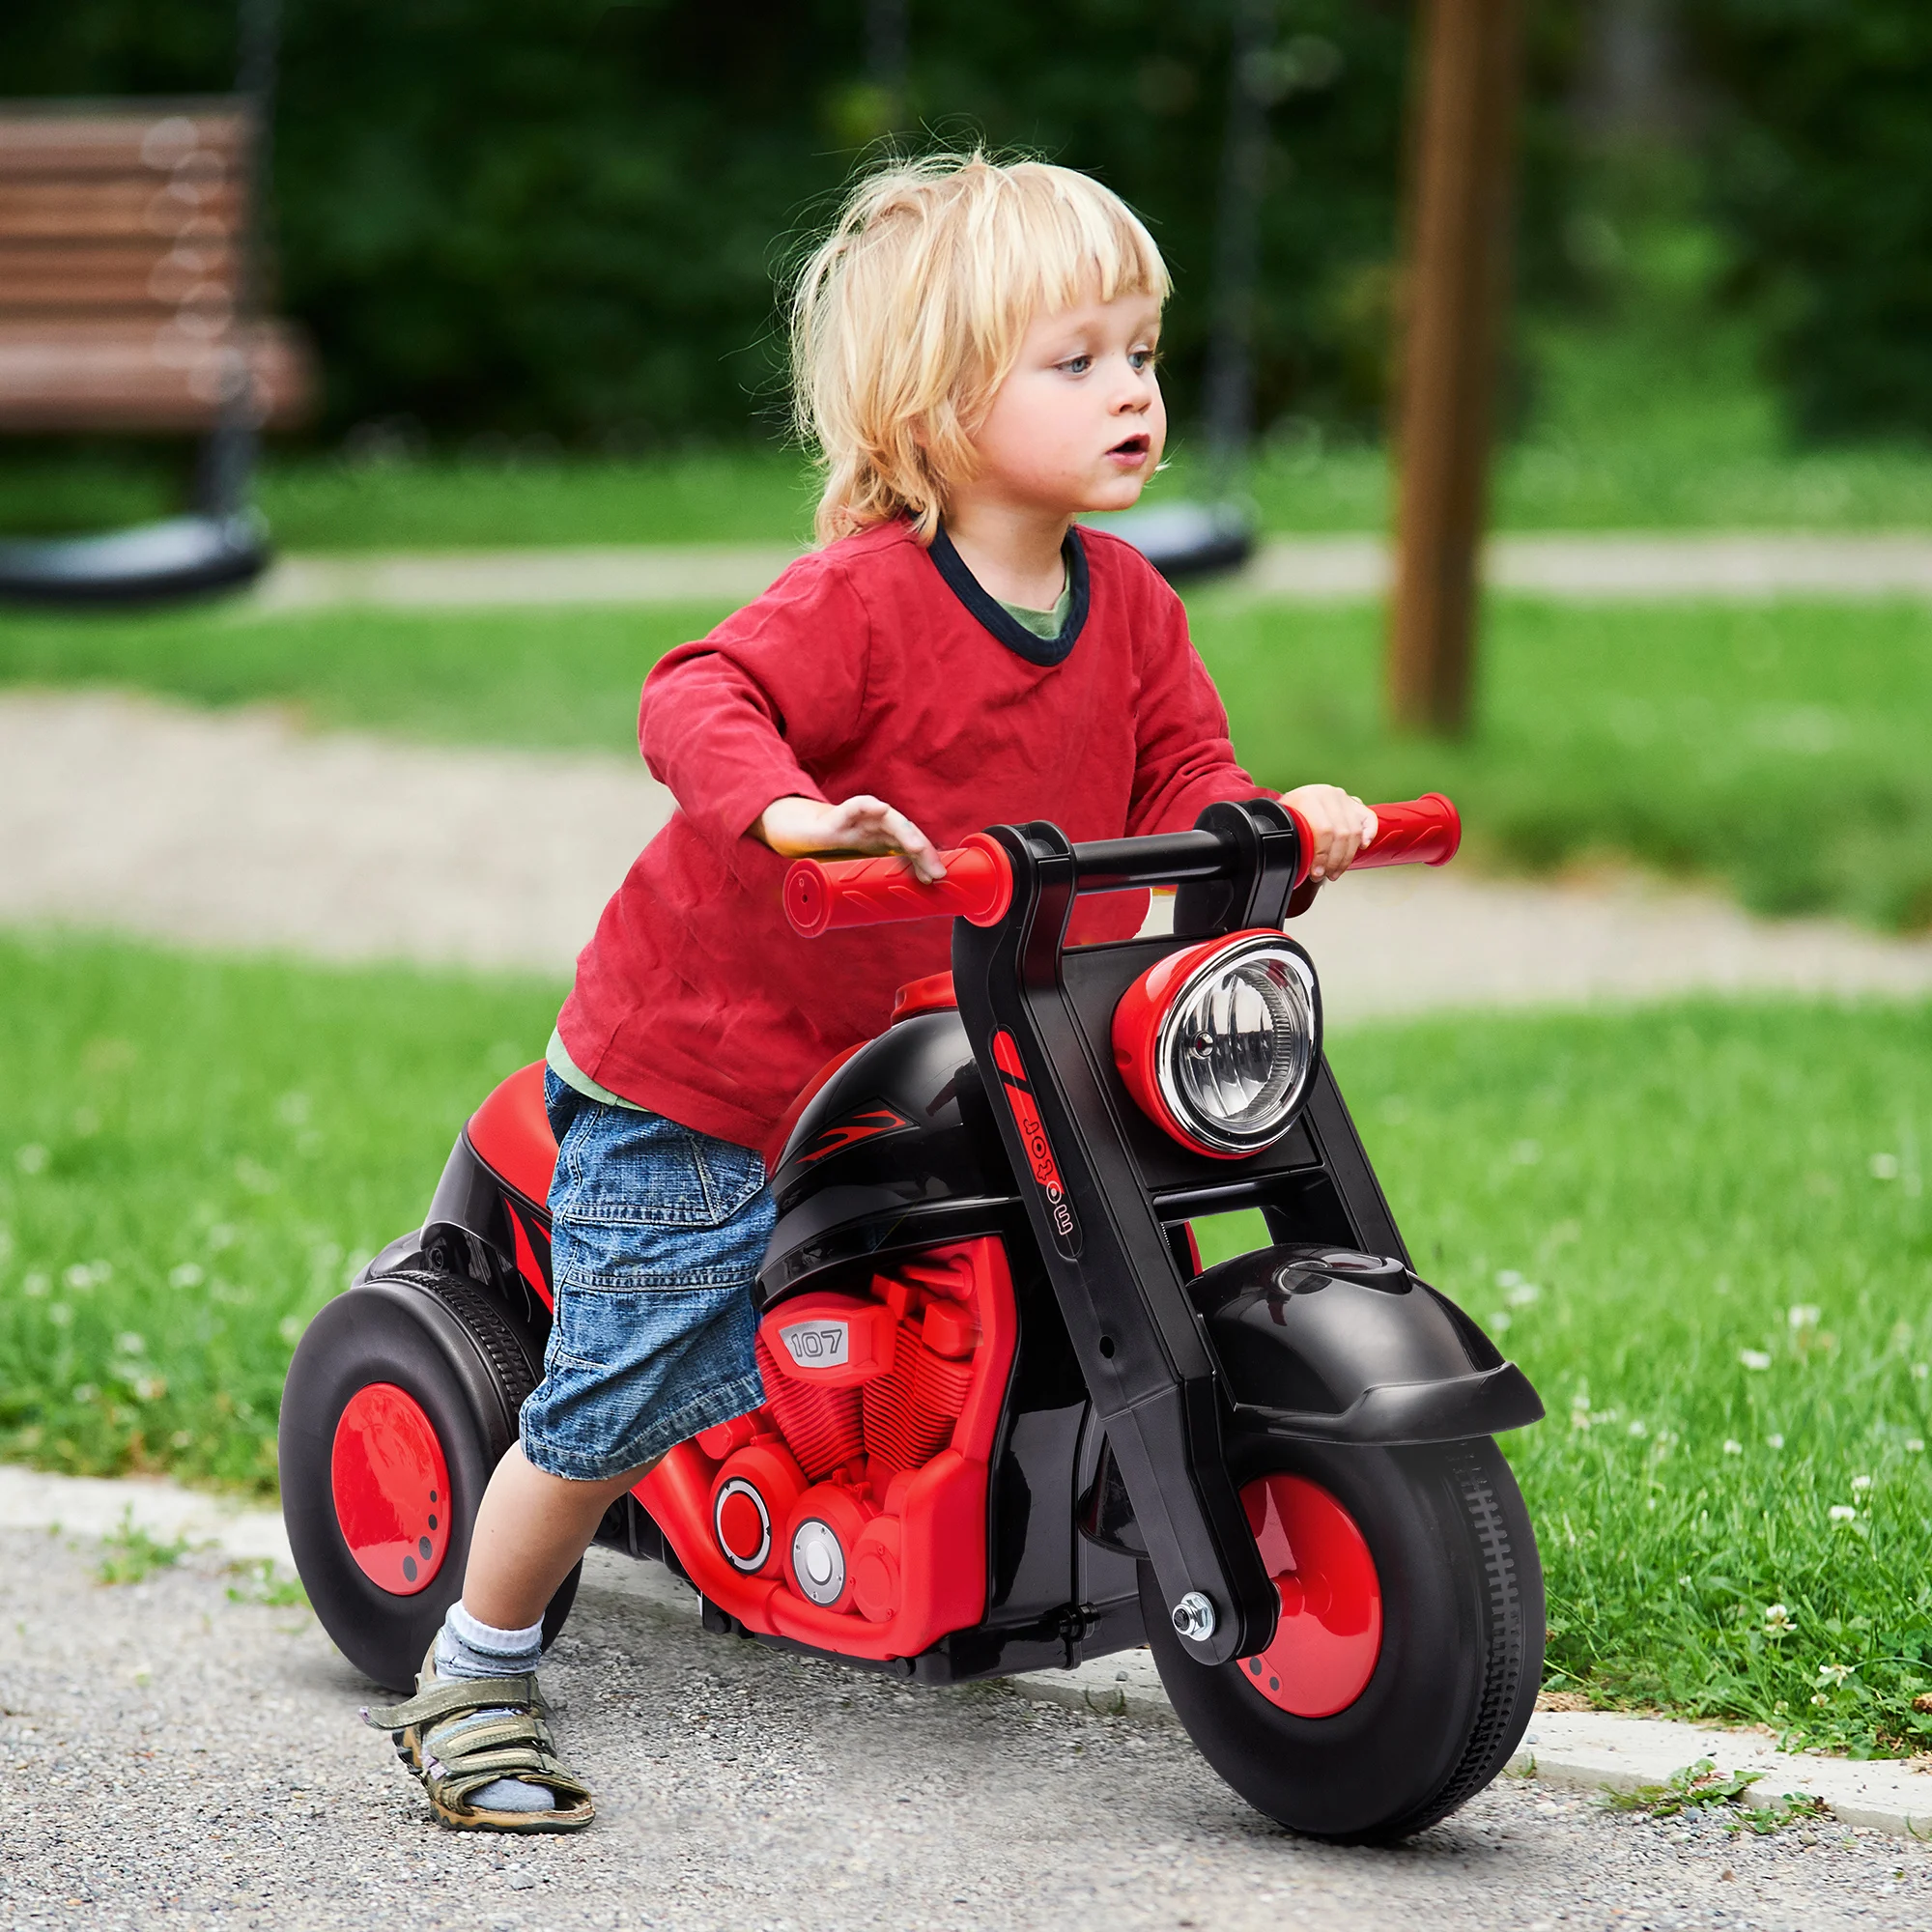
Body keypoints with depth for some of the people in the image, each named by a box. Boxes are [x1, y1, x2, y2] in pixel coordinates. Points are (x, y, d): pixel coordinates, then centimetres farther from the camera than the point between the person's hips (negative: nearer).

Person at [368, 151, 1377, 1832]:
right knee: (626, 1394, -1)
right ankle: (475, 1678, 15)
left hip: (904, 1075, 6)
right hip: (690, 1077, -6)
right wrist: (786, 811, -52)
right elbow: (700, 700, -33)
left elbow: (1181, 782, 4)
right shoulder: (866, 598, -23)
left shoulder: (1128, 608, -1)